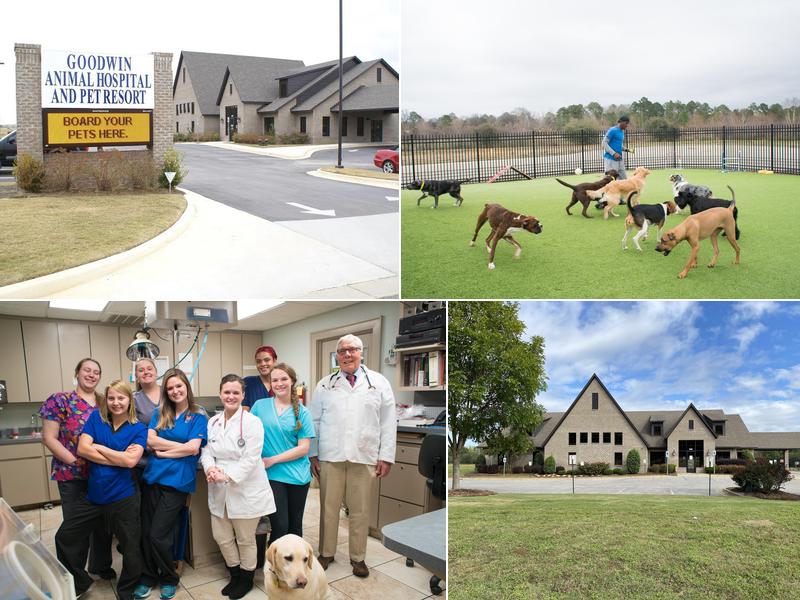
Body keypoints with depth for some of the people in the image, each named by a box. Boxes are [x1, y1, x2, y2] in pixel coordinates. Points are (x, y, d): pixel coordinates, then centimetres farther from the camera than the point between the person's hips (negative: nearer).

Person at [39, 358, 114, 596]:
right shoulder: (59, 401, -5)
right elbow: (49, 438, -8)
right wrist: (74, 461, -16)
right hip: (73, 476, -4)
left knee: (104, 522, 13)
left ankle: (100, 565, 34)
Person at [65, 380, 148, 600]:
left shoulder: (139, 429, -5)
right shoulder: (96, 417, 1)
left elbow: (131, 460, -18)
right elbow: (82, 449, -10)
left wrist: (99, 447, -11)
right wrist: (119, 457, -15)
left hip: (123, 498, -3)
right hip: (94, 495, 3)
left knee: (130, 547, 7)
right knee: (64, 537, 12)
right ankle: (78, 582, 35)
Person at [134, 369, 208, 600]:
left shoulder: (198, 416, 0)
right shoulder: (160, 413, 10)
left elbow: (193, 448, -10)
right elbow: (150, 441, -2)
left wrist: (163, 451, -5)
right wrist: (181, 445, -7)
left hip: (177, 481, -4)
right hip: (152, 477, 4)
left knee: (158, 535, -4)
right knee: (145, 532, 6)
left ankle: (169, 579, 19)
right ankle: (148, 578, 27)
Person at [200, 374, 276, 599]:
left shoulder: (252, 422, -11)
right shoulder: (212, 422, 7)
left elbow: (250, 459, -16)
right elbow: (206, 451, 5)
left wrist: (226, 476, -23)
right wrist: (210, 468, -16)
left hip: (246, 490, -5)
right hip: (219, 491, 5)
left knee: (245, 539, 9)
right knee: (222, 537, 14)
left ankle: (246, 579, 30)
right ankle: (235, 575, 37)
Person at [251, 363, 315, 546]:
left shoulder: (302, 412, 0)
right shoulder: (260, 406, 2)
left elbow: (304, 448, -4)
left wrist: (272, 460, -10)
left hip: (297, 475, 1)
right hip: (273, 475, -1)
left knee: (295, 526, 12)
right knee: (280, 526, -6)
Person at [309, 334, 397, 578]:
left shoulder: (378, 382, 6)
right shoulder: (325, 385, 9)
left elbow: (388, 422, 4)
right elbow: (314, 421, 9)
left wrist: (386, 456, -1)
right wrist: (312, 454, 4)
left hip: (364, 457, -1)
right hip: (330, 456, 1)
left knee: (360, 510, 5)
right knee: (328, 508, 7)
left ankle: (358, 557, 20)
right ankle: (326, 552, 24)